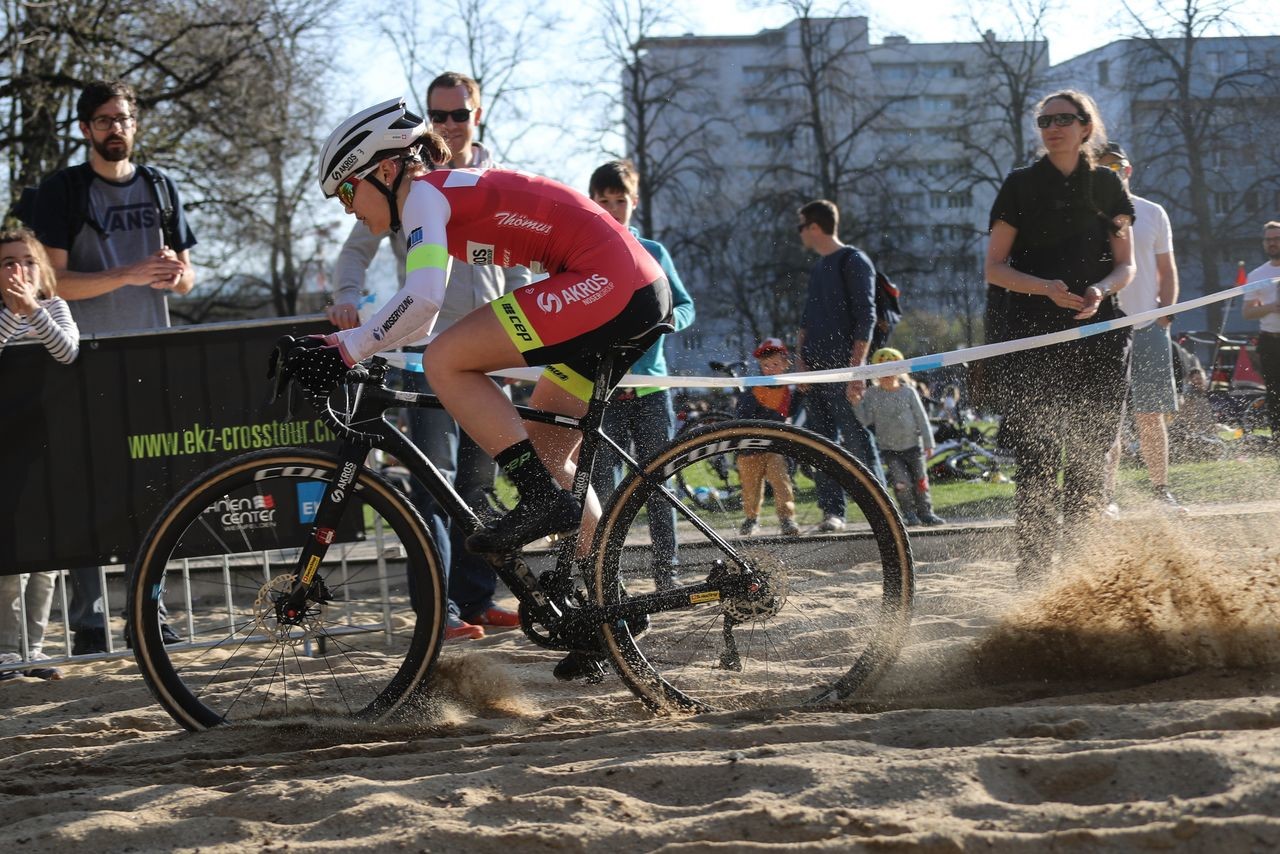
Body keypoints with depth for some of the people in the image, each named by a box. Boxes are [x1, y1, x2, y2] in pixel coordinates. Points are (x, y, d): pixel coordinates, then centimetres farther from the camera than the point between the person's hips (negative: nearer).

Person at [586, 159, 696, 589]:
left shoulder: (654, 254, 11)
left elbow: (685, 305, 14)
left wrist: (665, 319, -7)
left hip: (650, 382, 1)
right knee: (603, 485, -6)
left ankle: (667, 571, 6)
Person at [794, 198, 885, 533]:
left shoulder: (854, 261, -5)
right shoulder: (818, 268, 19)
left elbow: (865, 319, -12)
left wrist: (856, 369, -18)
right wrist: (801, 361, 8)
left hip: (843, 371, -8)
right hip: (815, 372, 8)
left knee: (857, 442, -9)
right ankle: (832, 511, 5)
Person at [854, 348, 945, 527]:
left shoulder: (908, 392, -2)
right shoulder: (872, 394, -2)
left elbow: (921, 418, 1)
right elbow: (866, 420, -5)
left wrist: (928, 443, -1)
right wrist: (856, 403, -19)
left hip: (912, 445, 1)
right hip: (889, 448, -1)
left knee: (920, 480, 5)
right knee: (901, 482, -12)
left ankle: (925, 512, 21)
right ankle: (909, 513, 4)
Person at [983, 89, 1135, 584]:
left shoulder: (1107, 185, 11)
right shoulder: (1021, 186, 4)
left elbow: (1126, 265, 11)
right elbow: (994, 268, 1)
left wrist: (1100, 291, -11)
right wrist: (1047, 289, -16)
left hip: (1098, 333, 2)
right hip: (1035, 338, -2)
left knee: (1089, 460, 2)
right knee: (1038, 460, -9)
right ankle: (1033, 575, -8)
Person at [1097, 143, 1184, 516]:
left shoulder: (1152, 214, 9)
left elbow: (1167, 269, 14)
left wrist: (1166, 309, 2)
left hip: (1149, 328, 2)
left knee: (1151, 417, 3)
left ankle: (1160, 491, 11)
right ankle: (1106, 496, 1)